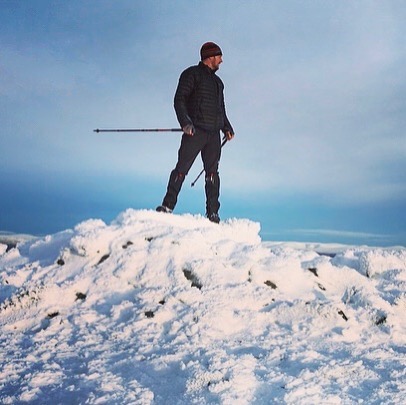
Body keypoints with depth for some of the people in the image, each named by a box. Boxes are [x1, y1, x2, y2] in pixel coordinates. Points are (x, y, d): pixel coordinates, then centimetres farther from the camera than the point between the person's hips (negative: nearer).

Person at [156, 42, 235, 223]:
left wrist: (227, 127, 17)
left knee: (212, 173, 4)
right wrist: (185, 123, -21)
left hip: (213, 134, 7)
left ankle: (212, 213, 7)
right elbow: (179, 100, -8)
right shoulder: (192, 74, 2)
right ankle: (168, 205, -3)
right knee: (181, 169, -9)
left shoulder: (218, 81, 25)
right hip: (195, 131, -6)